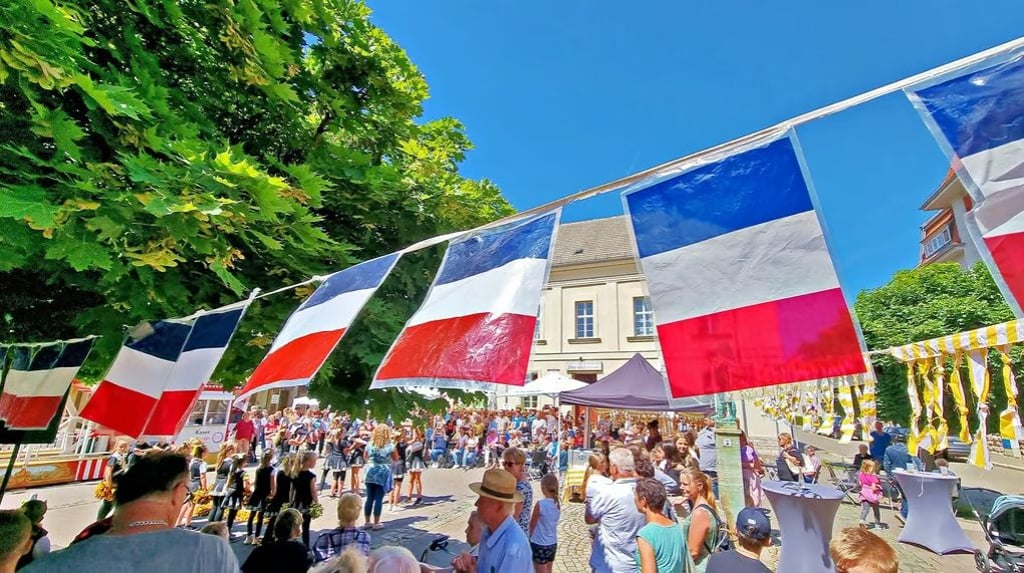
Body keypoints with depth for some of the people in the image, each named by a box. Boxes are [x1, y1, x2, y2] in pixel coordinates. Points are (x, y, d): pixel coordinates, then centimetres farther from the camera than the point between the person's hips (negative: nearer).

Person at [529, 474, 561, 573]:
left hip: (539, 545, -6)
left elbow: (532, 525, -9)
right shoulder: (558, 504, -3)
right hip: (553, 544, 6)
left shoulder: (540, 504, -22)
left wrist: (529, 537, 6)